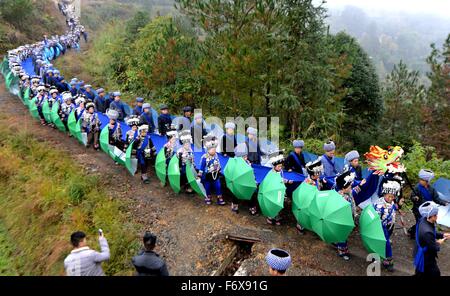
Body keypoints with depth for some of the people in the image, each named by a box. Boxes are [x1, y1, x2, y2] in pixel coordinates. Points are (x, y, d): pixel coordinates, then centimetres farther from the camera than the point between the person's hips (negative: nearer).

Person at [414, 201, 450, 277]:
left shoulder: (423, 220, -11)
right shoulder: (427, 232, -39)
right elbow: (434, 248, -26)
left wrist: (442, 235, -1)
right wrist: (439, 243, -7)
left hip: (420, 253, 9)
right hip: (426, 258, -8)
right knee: (435, 273, 14)